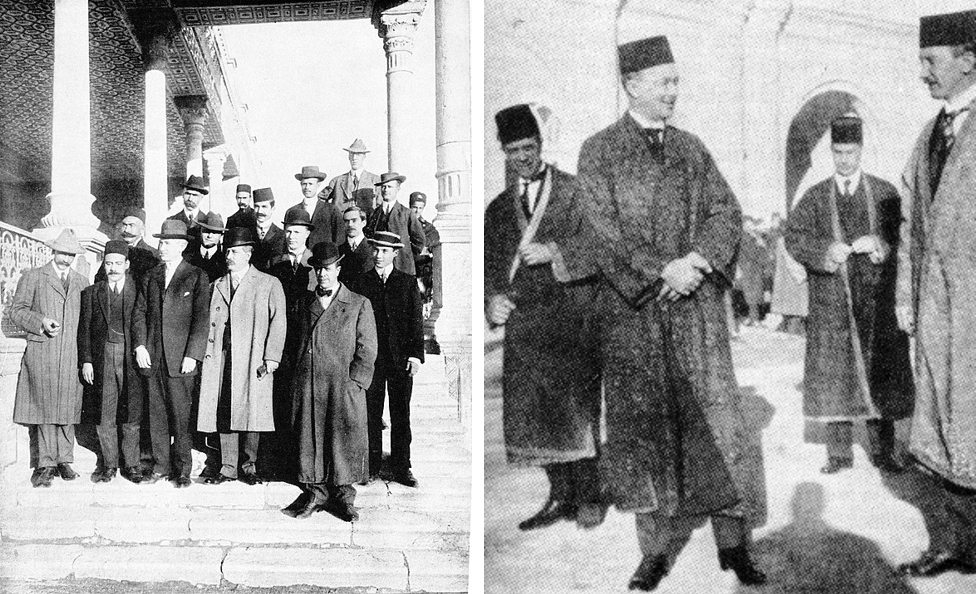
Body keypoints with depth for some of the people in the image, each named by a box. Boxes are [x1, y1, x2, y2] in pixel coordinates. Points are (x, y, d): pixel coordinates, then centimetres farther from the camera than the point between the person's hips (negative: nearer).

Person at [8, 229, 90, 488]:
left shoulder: (82, 282, 17)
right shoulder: (33, 277, 8)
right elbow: (16, 310, 6)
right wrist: (40, 322, -11)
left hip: (72, 356, 3)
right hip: (41, 353, -3)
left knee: (67, 409, 3)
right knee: (43, 408, -5)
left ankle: (63, 461, 11)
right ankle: (44, 465, -1)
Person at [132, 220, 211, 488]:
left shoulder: (197, 277, 1)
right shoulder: (150, 277, 15)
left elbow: (201, 318, -5)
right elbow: (139, 312, 14)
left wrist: (192, 355, -12)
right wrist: (140, 345, 0)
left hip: (181, 360, -4)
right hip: (153, 358, 4)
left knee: (181, 417, -3)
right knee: (156, 415, 7)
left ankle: (182, 470, 6)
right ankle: (160, 466, 17)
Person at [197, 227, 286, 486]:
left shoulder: (269, 284, 4)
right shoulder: (217, 285, 18)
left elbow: (278, 322, -1)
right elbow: (211, 322, 16)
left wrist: (271, 357, -9)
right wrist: (206, 356, 5)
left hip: (254, 362, -4)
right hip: (221, 358, 4)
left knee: (251, 413, -4)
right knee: (223, 414, 2)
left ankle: (249, 466, 9)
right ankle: (228, 467, 10)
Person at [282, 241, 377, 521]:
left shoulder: (359, 304, 3)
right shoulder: (305, 302, 14)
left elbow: (367, 350, 1)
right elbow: (299, 343, 18)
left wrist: (353, 382, -9)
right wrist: (297, 385, 10)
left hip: (344, 386, -3)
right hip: (307, 387, 3)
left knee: (345, 439, -1)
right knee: (310, 438, 4)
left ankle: (343, 497, 11)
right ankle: (315, 494, 16)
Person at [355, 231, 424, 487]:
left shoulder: (408, 282, 7)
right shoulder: (362, 283, 7)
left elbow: (416, 320, 3)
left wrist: (415, 355, -5)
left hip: (400, 358, 0)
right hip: (371, 358, 0)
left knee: (401, 415, 3)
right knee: (371, 413, 3)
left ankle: (401, 468, 11)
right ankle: (372, 467, 12)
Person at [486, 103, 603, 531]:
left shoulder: (576, 192, 3)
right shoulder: (499, 208, 17)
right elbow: (490, 265, 17)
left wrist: (555, 250, -19)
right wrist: (492, 299, -2)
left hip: (570, 316, -4)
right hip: (522, 320, 4)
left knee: (576, 408, -5)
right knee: (531, 412, 2)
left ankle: (588, 497, 7)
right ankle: (560, 496, 12)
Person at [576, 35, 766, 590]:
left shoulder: (691, 148, 13)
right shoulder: (598, 152, 1)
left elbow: (727, 212, 7)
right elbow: (605, 230, -8)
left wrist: (696, 261, -11)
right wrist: (663, 272, -15)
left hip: (697, 305, 3)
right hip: (632, 311, -2)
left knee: (716, 422, 0)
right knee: (644, 428, 3)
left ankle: (734, 541, 9)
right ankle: (657, 548, 13)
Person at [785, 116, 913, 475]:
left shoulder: (885, 193, 11)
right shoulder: (815, 196, 11)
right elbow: (793, 235, 1)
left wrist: (881, 244, -16)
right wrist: (825, 250, -17)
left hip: (877, 300, 0)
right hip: (830, 302, 0)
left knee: (880, 373, 2)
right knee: (833, 375, 0)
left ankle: (882, 451, 12)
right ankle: (839, 453, 8)